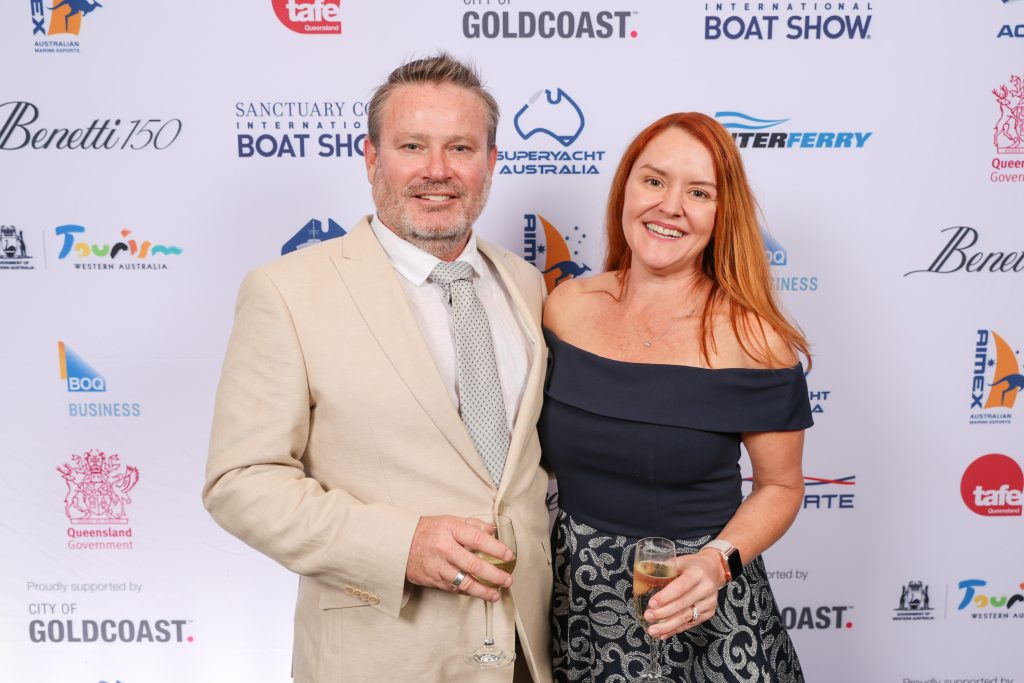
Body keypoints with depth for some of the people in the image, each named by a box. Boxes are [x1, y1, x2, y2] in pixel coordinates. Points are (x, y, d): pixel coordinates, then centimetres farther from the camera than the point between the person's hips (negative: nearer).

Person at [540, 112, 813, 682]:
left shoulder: (752, 338, -15)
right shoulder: (566, 307, -6)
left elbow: (780, 486, -4)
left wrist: (717, 562, -19)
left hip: (700, 613, -3)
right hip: (576, 600, 3)